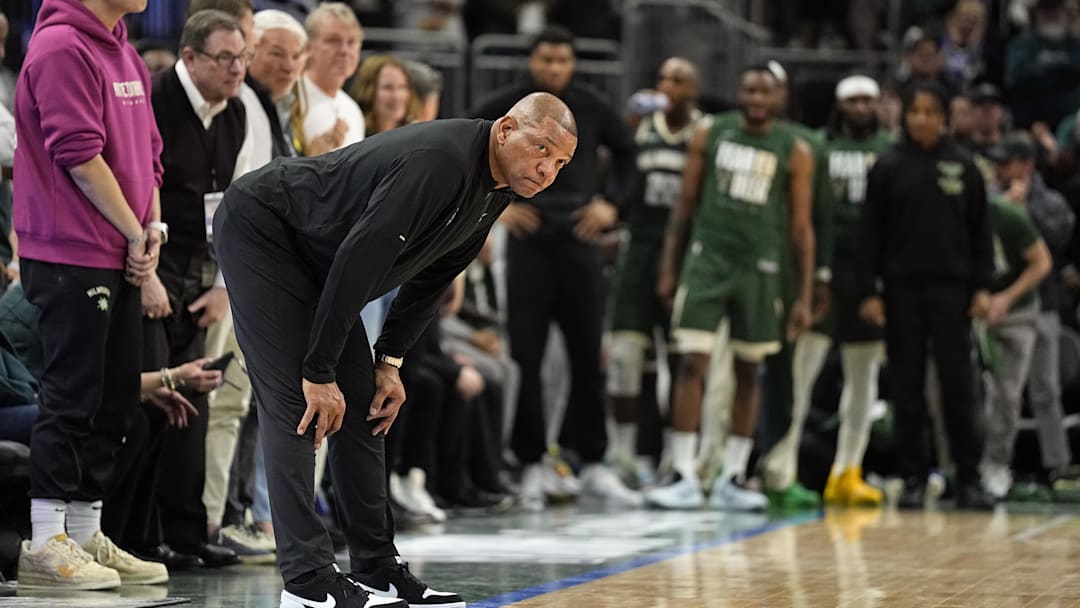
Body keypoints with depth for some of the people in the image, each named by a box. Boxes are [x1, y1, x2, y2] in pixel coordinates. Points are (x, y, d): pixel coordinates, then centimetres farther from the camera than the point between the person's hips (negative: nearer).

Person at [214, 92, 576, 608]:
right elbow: (358, 261, -32)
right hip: (259, 229, -10)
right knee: (294, 401, -16)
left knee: (364, 405, 7)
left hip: (315, 256, 10)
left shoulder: (497, 189, -1)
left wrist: (390, 361, 4)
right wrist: (320, 372, -28)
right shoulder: (439, 163, -31)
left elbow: (432, 275, 10)